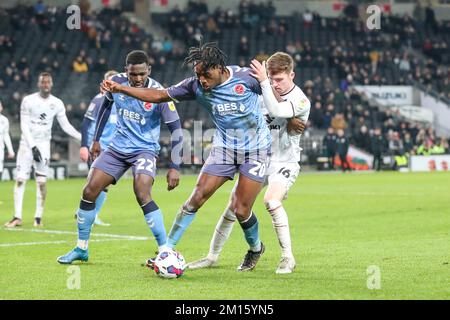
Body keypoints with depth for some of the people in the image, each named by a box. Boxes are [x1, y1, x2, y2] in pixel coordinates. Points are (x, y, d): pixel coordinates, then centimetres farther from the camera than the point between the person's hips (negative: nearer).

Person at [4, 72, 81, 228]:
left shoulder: (57, 104, 2)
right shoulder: (28, 101, -6)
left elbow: (66, 126, 7)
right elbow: (24, 126, -8)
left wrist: (83, 138, -4)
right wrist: (33, 146, -16)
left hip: (43, 145, 2)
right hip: (27, 143, -2)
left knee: (41, 182, -1)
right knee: (20, 179, -6)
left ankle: (38, 218, 6)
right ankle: (17, 217, -2)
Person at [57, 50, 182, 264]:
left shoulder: (158, 93, -20)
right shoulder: (117, 82, -8)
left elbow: (176, 128, -16)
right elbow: (106, 105, 14)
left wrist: (175, 167, -22)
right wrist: (96, 140, 16)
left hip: (145, 149, -5)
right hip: (118, 148, 5)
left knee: (143, 196, -27)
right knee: (89, 192, 1)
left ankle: (165, 250, -19)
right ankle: (81, 249, 16)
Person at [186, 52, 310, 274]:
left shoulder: (301, 101, -13)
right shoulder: (267, 95, 7)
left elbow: (276, 111, -31)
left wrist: (263, 82, -33)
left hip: (284, 162, -6)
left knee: (271, 200, -31)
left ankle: (288, 258, -20)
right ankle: (212, 256, 16)